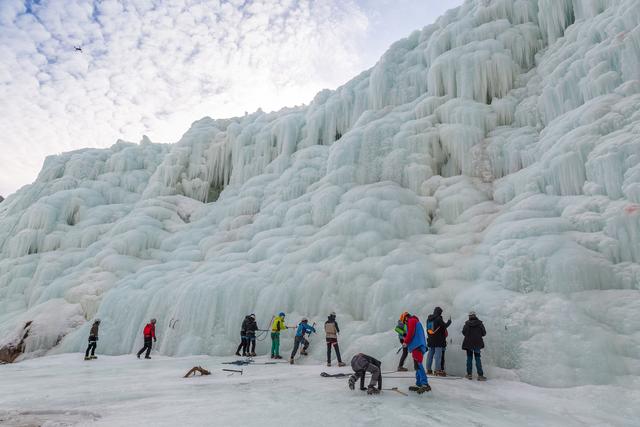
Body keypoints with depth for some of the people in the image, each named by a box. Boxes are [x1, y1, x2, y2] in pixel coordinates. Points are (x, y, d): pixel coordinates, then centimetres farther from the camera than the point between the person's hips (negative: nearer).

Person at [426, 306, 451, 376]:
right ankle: (438, 370, -6)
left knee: (430, 354, 12)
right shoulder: (438, 319, -14)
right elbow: (444, 326, -11)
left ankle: (428, 369, 16)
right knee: (438, 355, -4)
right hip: (438, 340, -7)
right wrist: (449, 322, 7)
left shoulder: (428, 319, 10)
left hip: (430, 340, 7)